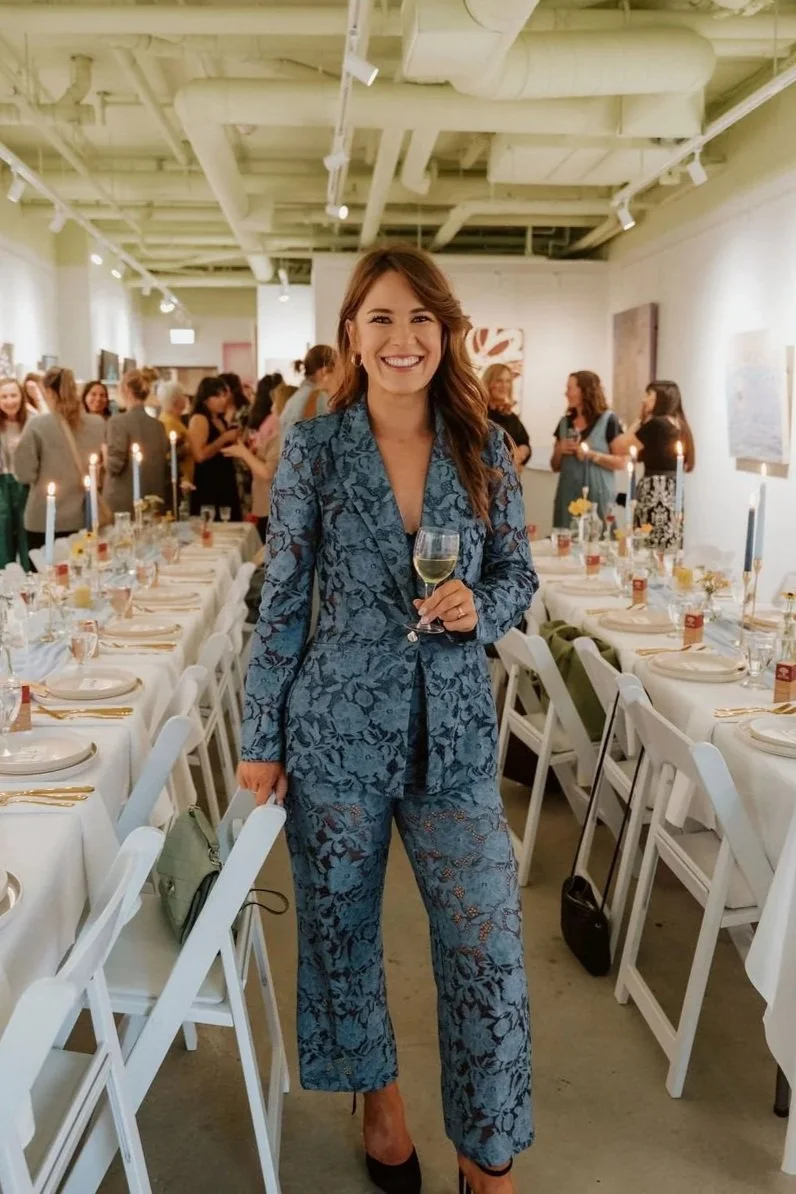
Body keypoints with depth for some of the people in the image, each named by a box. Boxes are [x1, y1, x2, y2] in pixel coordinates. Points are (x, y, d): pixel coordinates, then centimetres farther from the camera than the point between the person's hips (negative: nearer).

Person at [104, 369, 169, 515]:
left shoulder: (118, 421, -10)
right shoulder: (158, 425, 6)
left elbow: (114, 464, -14)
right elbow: (166, 465, 11)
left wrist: (104, 455, 6)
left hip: (123, 503, -5)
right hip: (154, 501, 5)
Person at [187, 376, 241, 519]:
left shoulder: (221, 420, 16)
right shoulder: (198, 419, -9)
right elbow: (200, 455, -21)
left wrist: (236, 441, 11)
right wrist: (225, 438, -18)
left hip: (226, 483, 9)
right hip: (207, 486, -8)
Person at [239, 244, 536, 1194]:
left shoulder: (483, 447, 1)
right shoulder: (313, 447, -4)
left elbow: (518, 575, 8)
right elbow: (281, 600, -3)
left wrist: (479, 608, -15)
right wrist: (261, 740, -3)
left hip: (455, 733, 1)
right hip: (336, 728, 0)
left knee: (489, 950, 0)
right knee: (341, 930, 15)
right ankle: (379, 1097, 43)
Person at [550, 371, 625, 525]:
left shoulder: (608, 420, -2)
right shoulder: (565, 422, 13)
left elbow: (621, 462, -7)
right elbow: (555, 467, 18)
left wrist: (590, 454, -16)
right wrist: (559, 451, -2)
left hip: (596, 495, -5)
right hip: (568, 494, 5)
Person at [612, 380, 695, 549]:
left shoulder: (657, 423, -11)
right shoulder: (678, 425, 16)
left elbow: (620, 447, -8)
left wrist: (639, 420, 3)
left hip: (656, 494, -10)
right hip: (672, 494, 10)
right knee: (667, 553, 9)